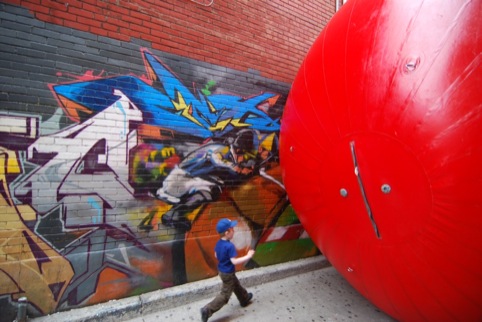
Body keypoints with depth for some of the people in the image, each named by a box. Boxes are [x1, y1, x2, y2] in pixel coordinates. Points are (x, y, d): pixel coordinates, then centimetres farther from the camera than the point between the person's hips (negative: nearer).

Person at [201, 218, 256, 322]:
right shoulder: (230, 246, -32)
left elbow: (216, 255, 6)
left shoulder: (219, 243, -6)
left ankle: (245, 299, 51)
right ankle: (207, 310, 6)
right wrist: (248, 256, -24)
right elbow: (234, 261, -32)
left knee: (237, 286, 29)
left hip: (221, 270, 9)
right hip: (228, 273, -9)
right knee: (225, 295, 7)